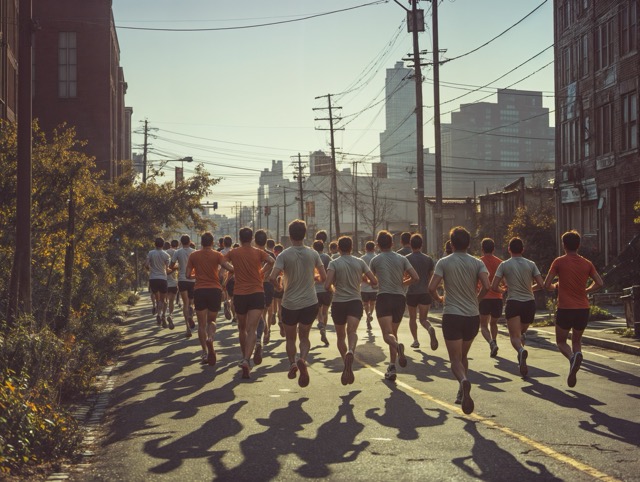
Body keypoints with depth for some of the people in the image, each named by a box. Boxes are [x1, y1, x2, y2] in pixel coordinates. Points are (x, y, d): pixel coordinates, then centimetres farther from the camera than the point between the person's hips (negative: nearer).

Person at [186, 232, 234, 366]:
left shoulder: (193, 255, 3)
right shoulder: (217, 255, -2)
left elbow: (188, 275, 3)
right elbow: (230, 268, -14)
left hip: (199, 290, 0)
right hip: (215, 290, 0)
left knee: (202, 323, 7)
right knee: (211, 320, 13)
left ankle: (205, 353, 2)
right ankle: (210, 338, -20)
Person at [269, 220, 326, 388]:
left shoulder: (284, 255, -11)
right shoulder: (313, 254, -2)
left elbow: (272, 278, -20)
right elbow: (323, 277, 1)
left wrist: (276, 281, 3)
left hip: (290, 303, -2)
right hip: (310, 302, 2)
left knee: (290, 337, 17)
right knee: (304, 336, 10)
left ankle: (292, 363, 2)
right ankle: (303, 359, -16)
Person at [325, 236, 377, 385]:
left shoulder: (334, 263, -3)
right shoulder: (360, 262, 5)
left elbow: (327, 285, -15)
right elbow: (374, 281, 5)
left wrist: (330, 289, 8)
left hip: (338, 303, 0)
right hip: (355, 301, 0)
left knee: (340, 336, 17)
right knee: (352, 331, -18)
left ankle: (347, 365, 26)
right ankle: (350, 352, -49)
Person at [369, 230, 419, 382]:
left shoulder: (375, 260, 4)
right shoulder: (402, 259, 7)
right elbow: (415, 278, -1)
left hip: (384, 297, -3)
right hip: (400, 298, 3)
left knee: (387, 334, -11)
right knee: (393, 332, 15)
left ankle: (398, 347, -45)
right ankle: (392, 367, 10)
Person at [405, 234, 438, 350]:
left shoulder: (406, 259, -4)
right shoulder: (428, 259, 5)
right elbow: (432, 276, 10)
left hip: (411, 292, -2)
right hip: (425, 292, 2)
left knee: (412, 318, 16)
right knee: (423, 319, 2)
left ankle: (415, 340, 15)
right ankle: (430, 329, -29)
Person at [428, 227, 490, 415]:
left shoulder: (444, 262, -2)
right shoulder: (477, 263, 3)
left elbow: (431, 287, -10)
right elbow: (486, 286, -11)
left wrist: (439, 299, 11)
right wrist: (476, 299, 9)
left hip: (452, 316, -3)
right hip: (473, 316, 3)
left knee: (455, 358, -3)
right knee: (463, 355, 21)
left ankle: (463, 381, -33)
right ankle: (462, 393, 24)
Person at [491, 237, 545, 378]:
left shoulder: (504, 265, 0)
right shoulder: (531, 264, 5)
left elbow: (494, 287, -3)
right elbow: (541, 285, 0)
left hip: (513, 303, -3)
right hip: (529, 302, 3)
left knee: (515, 336, -7)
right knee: (522, 332, 23)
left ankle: (521, 350, -39)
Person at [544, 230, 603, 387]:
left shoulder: (559, 262, -4)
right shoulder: (587, 264, 5)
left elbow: (546, 285, -5)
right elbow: (599, 283, 1)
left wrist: (555, 286, 17)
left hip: (565, 309, -3)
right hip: (583, 309, 3)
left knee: (561, 342, 11)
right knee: (577, 341, 20)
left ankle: (572, 357, -21)